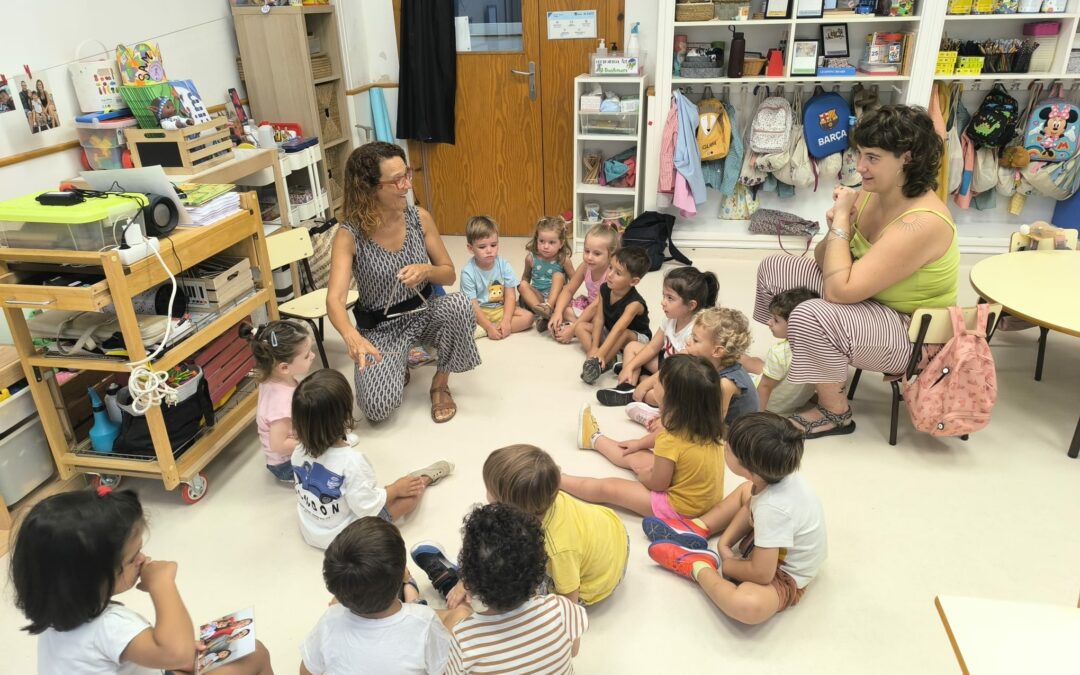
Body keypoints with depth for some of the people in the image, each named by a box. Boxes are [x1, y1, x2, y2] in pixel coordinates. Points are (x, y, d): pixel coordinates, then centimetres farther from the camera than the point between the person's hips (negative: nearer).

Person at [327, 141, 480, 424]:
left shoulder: (420, 218, -10)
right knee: (378, 407, -23)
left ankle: (440, 385, -7)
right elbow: (334, 300, -30)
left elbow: (449, 274, -1)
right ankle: (398, 365, 14)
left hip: (423, 312, 3)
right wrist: (352, 338, -52)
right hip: (380, 328, -2)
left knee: (458, 304, -32)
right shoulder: (349, 236, -20)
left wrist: (425, 270, -25)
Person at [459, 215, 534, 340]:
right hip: (479, 312, -4)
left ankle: (481, 331, -22)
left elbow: (510, 295, -9)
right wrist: (489, 327, -25)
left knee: (528, 317, -20)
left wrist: (506, 321, -22)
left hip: (500, 309, 4)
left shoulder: (504, 264, -8)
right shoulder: (468, 272, -16)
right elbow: (472, 305, -17)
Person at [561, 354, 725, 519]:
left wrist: (643, 474, 2)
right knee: (633, 456, 26)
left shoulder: (671, 441, -35)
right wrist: (640, 443, 23)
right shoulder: (707, 423, -11)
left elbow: (657, 483, -20)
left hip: (679, 506, -8)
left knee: (606, 488, 3)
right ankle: (594, 439, 51)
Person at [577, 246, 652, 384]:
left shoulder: (634, 303, -32)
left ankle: (599, 364, -37)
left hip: (637, 338, -7)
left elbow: (618, 329, -42)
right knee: (581, 326, -10)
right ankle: (607, 360, -30)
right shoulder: (604, 289, -14)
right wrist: (594, 347, -25)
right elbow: (599, 319, -15)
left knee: (624, 333, -38)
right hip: (609, 334, 7)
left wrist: (601, 352, -52)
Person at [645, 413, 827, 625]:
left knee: (748, 604, -38)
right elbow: (750, 506, 3)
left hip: (784, 575, -9)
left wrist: (723, 565, -15)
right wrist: (725, 542, -6)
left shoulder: (773, 508, -41)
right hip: (773, 544, 9)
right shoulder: (776, 472, -18)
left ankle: (696, 567, -12)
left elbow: (761, 573, -34)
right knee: (745, 490, 22)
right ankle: (695, 530, 13)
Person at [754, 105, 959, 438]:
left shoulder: (922, 223, -31)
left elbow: (839, 290, -34)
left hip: (911, 332, -9)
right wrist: (836, 229, -18)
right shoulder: (871, 194, -6)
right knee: (774, 269, 1)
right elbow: (824, 261, 3)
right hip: (868, 297, 9)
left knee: (809, 317, -34)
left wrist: (841, 220, -25)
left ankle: (836, 413, -6)